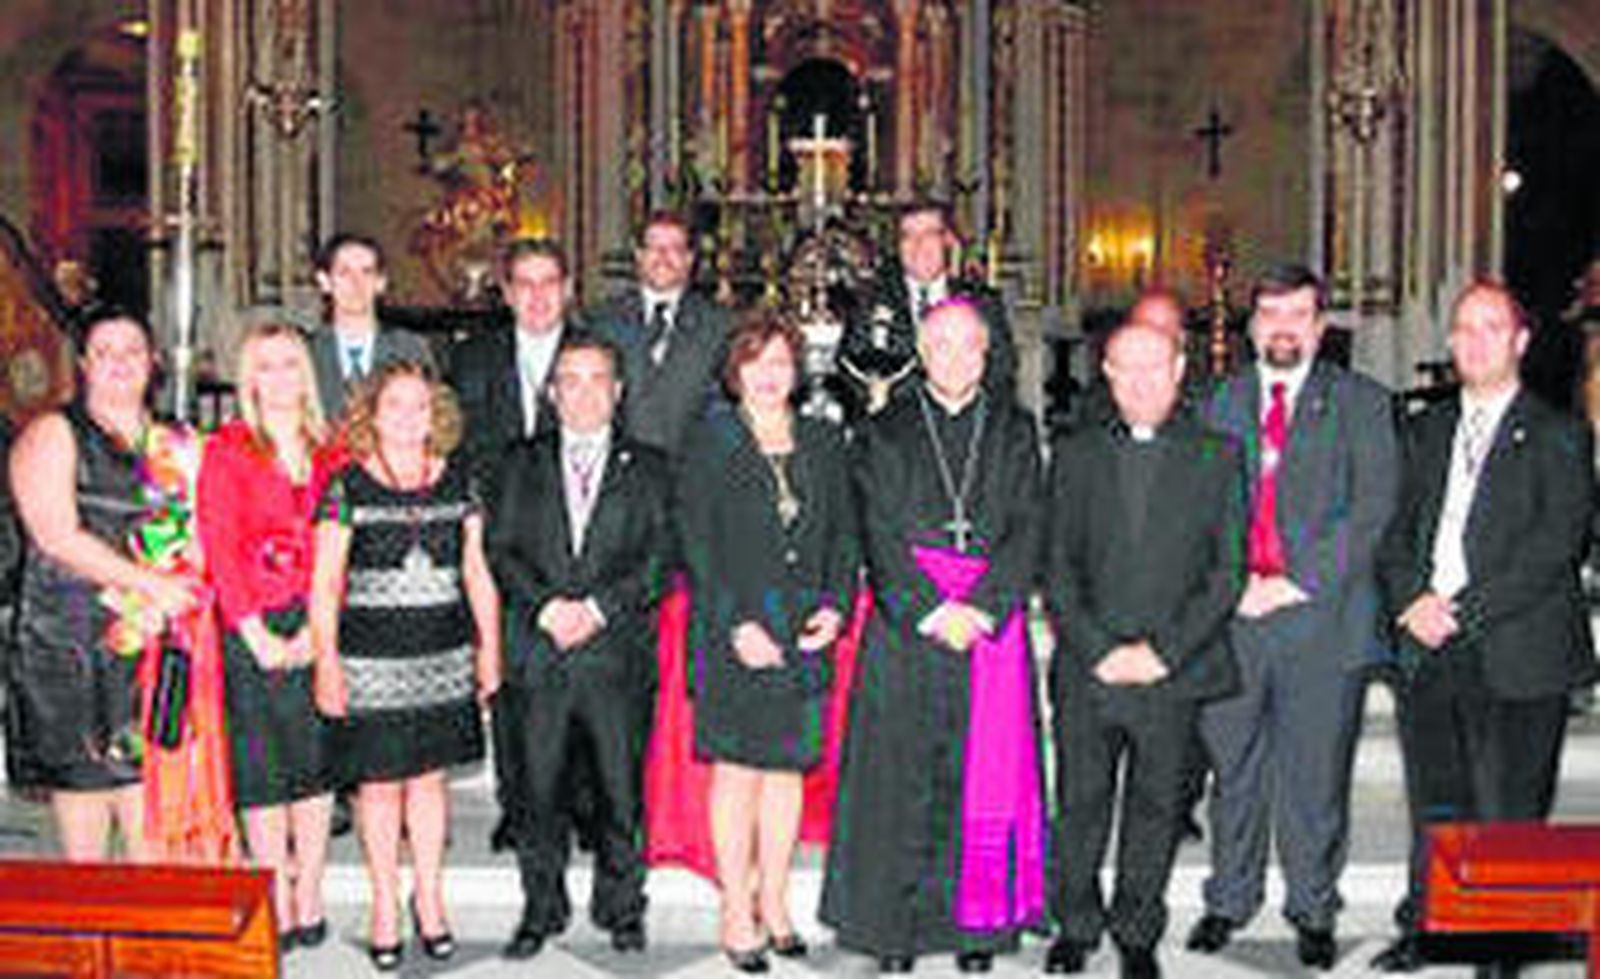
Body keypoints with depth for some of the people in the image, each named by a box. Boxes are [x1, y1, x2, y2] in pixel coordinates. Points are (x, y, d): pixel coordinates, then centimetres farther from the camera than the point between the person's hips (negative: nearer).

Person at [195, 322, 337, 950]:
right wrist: (257, 635, -10)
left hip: (318, 630, 2)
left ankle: (309, 900, 14)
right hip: (252, 632, -2)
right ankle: (278, 907, 8)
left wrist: (319, 627, -8)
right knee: (261, 766, 1)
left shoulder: (330, 452, 9)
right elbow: (218, 548, -3)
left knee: (316, 760, 5)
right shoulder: (226, 450, 2)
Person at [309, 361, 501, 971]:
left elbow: (477, 573, 12)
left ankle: (429, 898, 25)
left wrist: (490, 647, 8)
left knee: (430, 776, 10)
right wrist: (326, 661, -8)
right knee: (380, 782, 4)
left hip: (445, 653, 3)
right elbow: (324, 584, -2)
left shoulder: (456, 482, 7)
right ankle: (385, 905, 20)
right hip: (371, 656, -2)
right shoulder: (347, 487, -2)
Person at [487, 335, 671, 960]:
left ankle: (621, 908, 18)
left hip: (618, 652, -1)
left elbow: (658, 557, 1)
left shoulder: (647, 468, 10)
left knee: (620, 788, 3)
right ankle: (541, 909, 18)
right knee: (537, 790, 4)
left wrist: (598, 608, -12)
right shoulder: (524, 464, 14)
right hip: (538, 653, 1)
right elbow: (501, 550, 5)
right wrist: (546, 605, -11)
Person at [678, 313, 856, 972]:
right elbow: (697, 542, -5)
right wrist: (737, 624, -13)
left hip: (804, 631, 3)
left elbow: (843, 534, 12)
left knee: (788, 768, 8)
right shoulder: (711, 442, 0)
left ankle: (774, 902, 20)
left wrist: (835, 605, -3)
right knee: (738, 771, -1)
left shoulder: (822, 442, 12)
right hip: (732, 632, -3)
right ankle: (737, 914, 9)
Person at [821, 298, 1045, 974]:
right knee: (900, 777, 0)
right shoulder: (885, 432, 7)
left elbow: (1026, 532, 2)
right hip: (906, 626, -1)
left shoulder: (1014, 431, 11)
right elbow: (879, 536, -1)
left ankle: (976, 920, 13)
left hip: (992, 624, 1)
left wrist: (981, 608, -11)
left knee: (986, 774, 2)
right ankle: (894, 919, 10)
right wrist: (932, 609, -13)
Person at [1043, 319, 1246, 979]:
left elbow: (1227, 572, 0)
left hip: (1174, 672, -1)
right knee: (1080, 803, 7)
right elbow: (1057, 570, 5)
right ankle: (1076, 925, 24)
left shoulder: (1217, 458, 5)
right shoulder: (1075, 456, 9)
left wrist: (1164, 651, -10)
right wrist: (1095, 650, -7)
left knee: (1155, 806, 8)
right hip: (1084, 672, 1)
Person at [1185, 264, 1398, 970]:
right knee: (1234, 771, 9)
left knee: (1315, 776, 5)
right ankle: (1228, 901, 23)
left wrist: (1301, 582, -11)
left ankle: (1313, 912, 20)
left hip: (1323, 618, -2)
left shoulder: (1360, 403, 5)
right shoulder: (1220, 402, 13)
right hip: (1232, 615, 2)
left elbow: (1372, 508, -4)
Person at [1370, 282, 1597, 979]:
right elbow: (1396, 530, 13)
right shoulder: (1427, 431, 16)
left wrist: (1462, 611, -15)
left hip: (1515, 655, -4)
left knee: (1508, 813, 1)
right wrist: (1413, 600, -6)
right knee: (1434, 809, 12)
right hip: (1427, 654, 4)